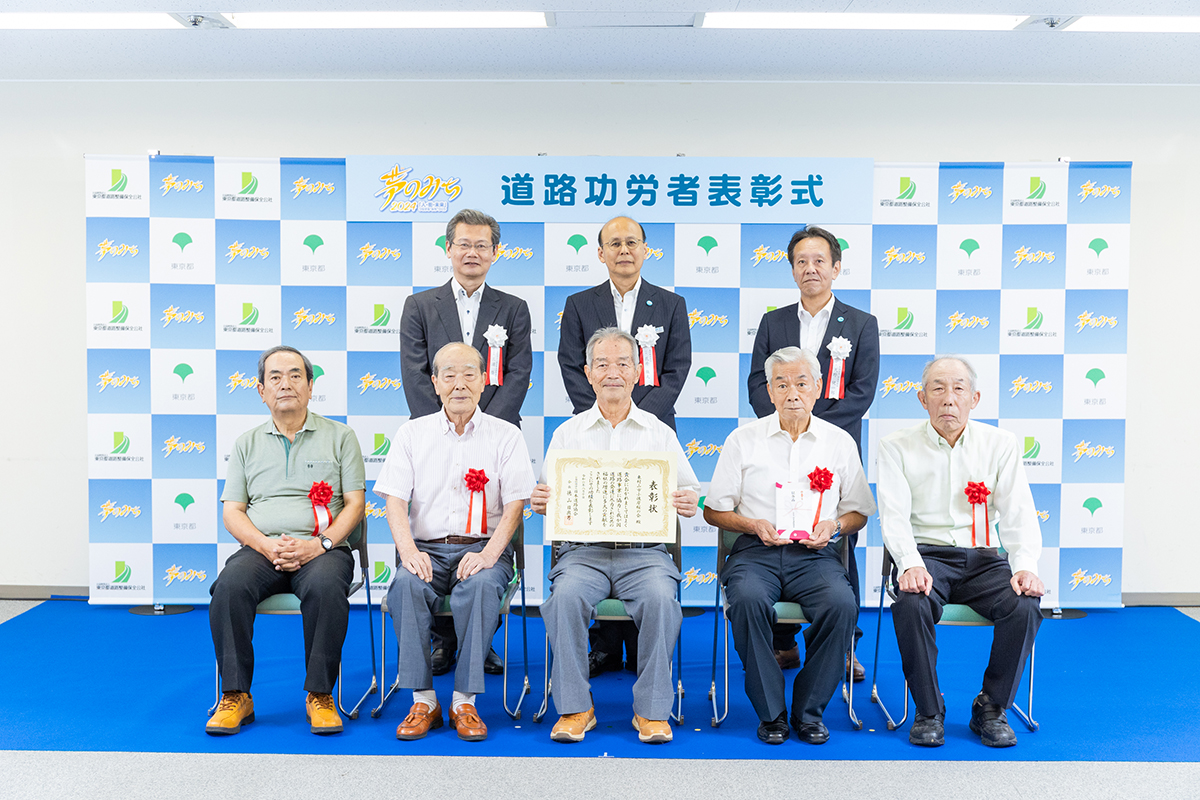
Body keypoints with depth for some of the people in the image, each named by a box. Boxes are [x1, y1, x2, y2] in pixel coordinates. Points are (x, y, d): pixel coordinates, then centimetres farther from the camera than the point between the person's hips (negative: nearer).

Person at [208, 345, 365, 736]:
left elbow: (354, 503, 4)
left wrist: (319, 543, -13)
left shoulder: (340, 436, 12)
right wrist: (266, 545, -9)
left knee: (325, 585, -35)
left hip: (322, 548, -2)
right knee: (229, 586, -30)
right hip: (261, 548, 2)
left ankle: (320, 695, -20)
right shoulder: (247, 443, 18)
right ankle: (235, 696, -16)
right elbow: (231, 511, 11)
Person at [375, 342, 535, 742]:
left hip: (483, 549, -1)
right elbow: (395, 500, 3)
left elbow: (514, 505, -2)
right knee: (405, 585, -30)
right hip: (427, 549, 2)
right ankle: (423, 700, -18)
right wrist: (409, 552, -15)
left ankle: (464, 702, -21)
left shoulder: (506, 436, 7)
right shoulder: (413, 433, 11)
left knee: (481, 585, -34)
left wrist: (487, 554, -18)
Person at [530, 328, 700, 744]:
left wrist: (687, 502, -12)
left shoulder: (660, 433, 14)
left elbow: (689, 493, 12)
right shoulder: (568, 433, 15)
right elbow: (547, 494, 13)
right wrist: (541, 501, -11)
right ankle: (574, 707, -14)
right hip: (583, 549, 1)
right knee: (566, 595, -30)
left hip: (644, 551, 0)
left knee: (660, 597, -30)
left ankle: (652, 710, -14)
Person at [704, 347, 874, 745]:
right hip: (756, 550, -1)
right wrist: (754, 525, -8)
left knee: (841, 604, -29)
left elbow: (859, 512, 17)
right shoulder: (743, 439, 8)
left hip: (816, 553, 1)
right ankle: (771, 712, -13)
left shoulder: (839, 441, 12)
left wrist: (835, 525, -5)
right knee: (747, 600, -32)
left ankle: (809, 711, -8)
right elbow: (714, 510, 9)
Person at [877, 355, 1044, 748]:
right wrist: (911, 564, -25)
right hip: (926, 554, -2)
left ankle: (992, 708, -3)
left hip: (983, 557, 2)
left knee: (1025, 605, -26)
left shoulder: (1000, 444, 8)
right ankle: (928, 711, -10)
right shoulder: (897, 446, 3)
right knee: (911, 603, -32)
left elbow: (1018, 513, 1)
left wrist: (1025, 566, -18)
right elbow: (894, 515, -7)